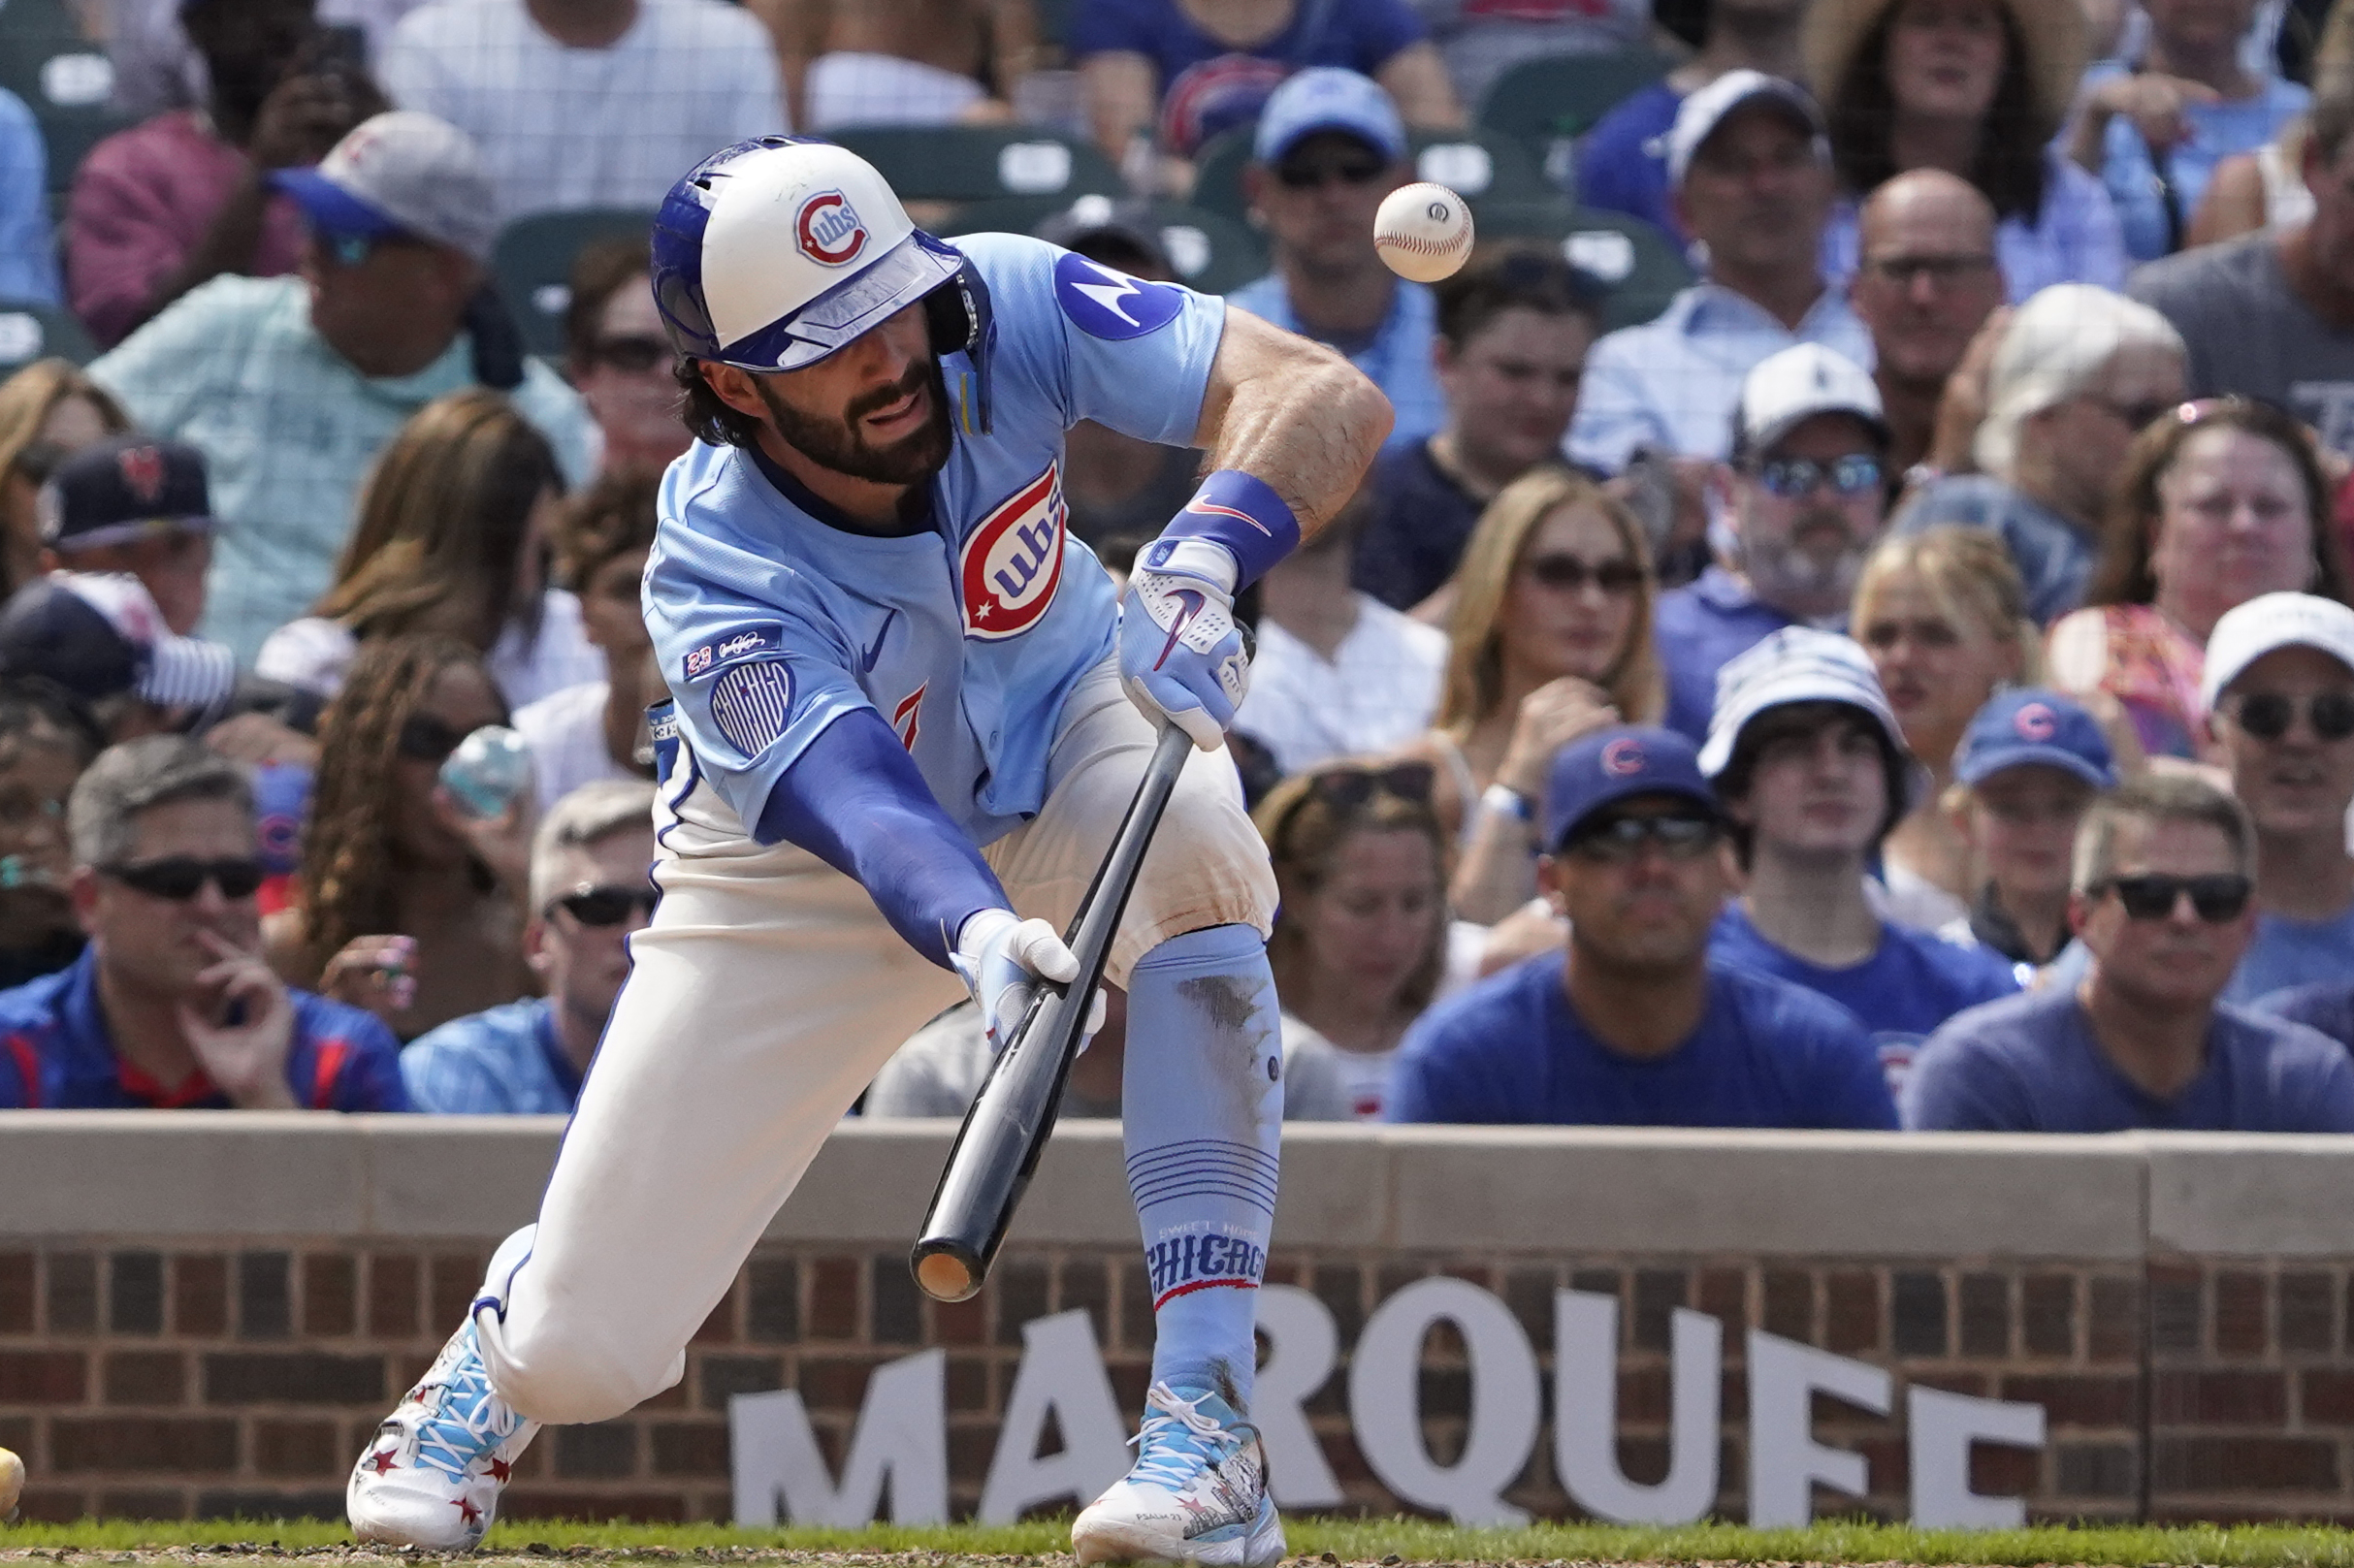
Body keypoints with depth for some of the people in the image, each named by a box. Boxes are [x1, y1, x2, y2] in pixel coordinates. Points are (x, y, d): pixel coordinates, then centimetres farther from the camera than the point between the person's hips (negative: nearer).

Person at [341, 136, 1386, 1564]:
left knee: (1192, 846, -38)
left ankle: (1210, 1438, -35)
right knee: (586, 1351, -8)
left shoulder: (1003, 309, -28)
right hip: (811, 874, -1)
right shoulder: (715, 580, -33)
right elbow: (860, 803, -48)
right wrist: (979, 932, -70)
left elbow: (1332, 400, -36)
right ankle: (506, 1347, 36)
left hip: (1070, 742, 2)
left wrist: (1202, 559, -55)